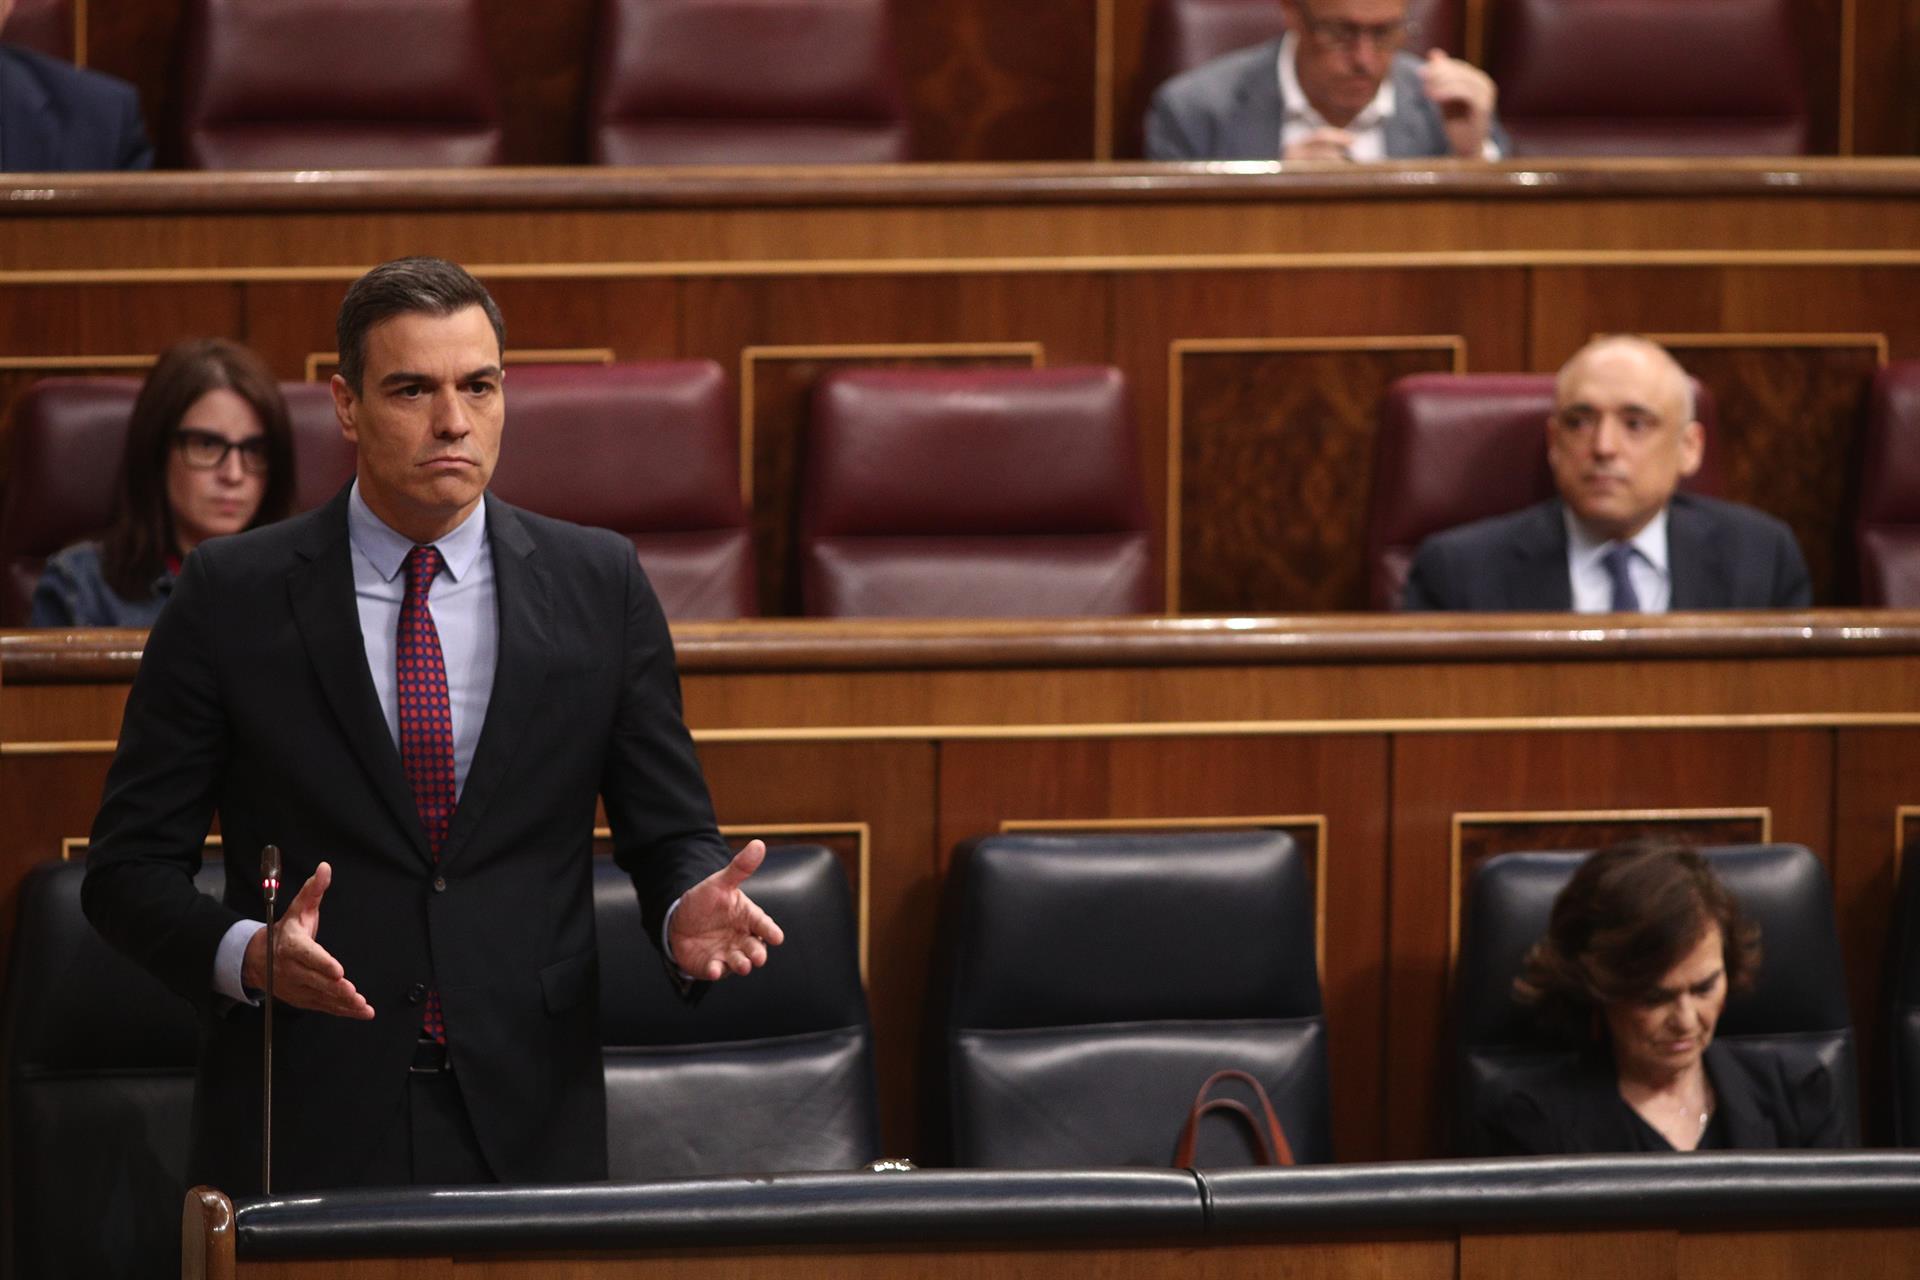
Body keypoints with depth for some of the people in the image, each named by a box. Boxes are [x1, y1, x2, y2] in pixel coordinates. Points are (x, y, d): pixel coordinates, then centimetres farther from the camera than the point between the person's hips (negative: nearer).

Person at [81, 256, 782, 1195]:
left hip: (528, 1126, 1)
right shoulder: (232, 595, 0)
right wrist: (246, 954, -19)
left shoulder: (598, 584, 5)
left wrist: (688, 913, -14)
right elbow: (129, 865, 0)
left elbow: (669, 835, 9)